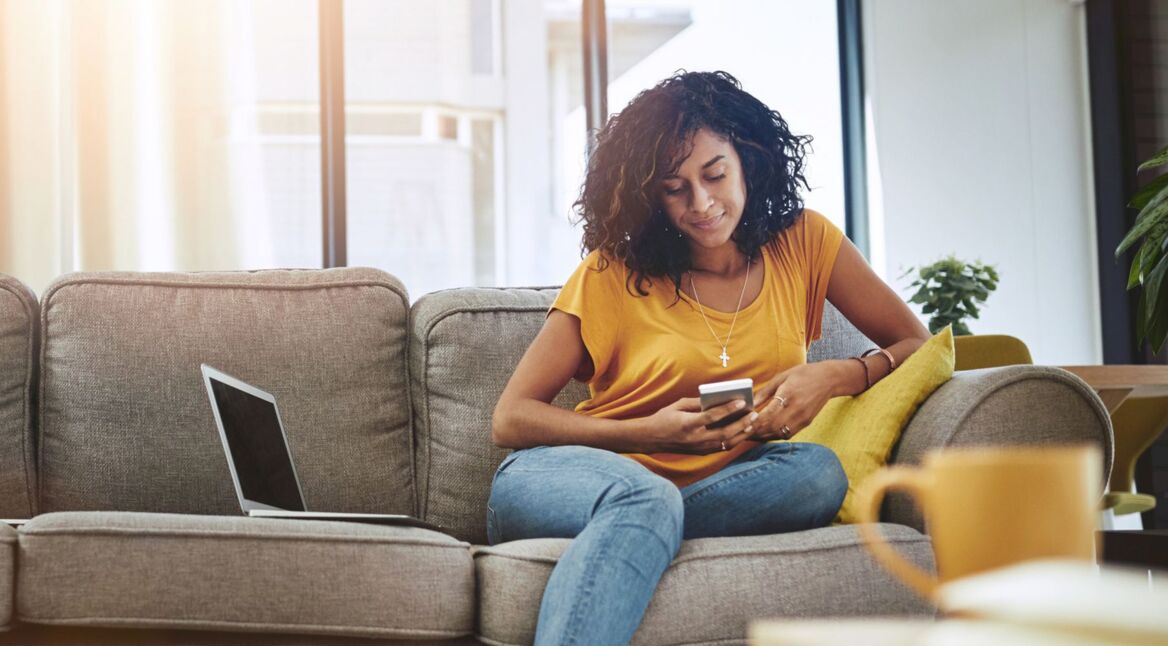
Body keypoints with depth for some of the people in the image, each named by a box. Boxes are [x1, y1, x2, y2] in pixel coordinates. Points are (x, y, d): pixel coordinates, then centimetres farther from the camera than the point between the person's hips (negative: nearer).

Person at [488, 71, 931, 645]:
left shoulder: (803, 243, 7)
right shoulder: (613, 271, 0)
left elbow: (916, 346, 9)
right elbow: (510, 420, -2)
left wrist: (833, 377, -13)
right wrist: (650, 434, -17)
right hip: (574, 472, -2)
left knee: (817, 472, -28)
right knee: (647, 498, -38)